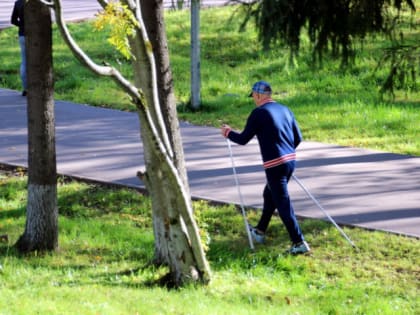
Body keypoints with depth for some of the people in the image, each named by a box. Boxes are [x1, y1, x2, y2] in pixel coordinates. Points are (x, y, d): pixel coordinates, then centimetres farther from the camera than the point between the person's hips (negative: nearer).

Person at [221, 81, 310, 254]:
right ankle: (260, 231, 40)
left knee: (283, 204, -4)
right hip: (291, 160, 8)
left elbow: (243, 139, -3)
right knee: (269, 195, 25)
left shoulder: (259, 113, -9)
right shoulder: (284, 110, 11)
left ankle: (299, 243, -8)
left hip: (275, 164, -8)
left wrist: (228, 133, 16)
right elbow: (298, 137, 14)